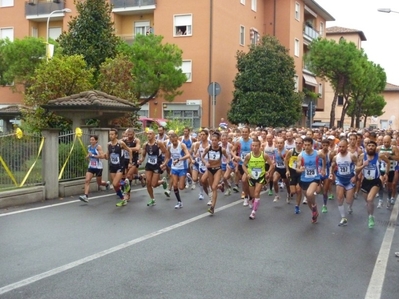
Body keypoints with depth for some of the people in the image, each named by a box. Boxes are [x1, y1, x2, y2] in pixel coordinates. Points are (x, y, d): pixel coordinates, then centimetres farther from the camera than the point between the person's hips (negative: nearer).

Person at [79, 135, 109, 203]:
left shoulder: (98, 147, -12)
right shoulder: (89, 147, 7)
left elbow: (102, 156, -23)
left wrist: (93, 155, -24)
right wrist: (88, 156, 2)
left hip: (98, 167, -5)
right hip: (91, 167, 5)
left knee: (99, 183, 10)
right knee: (87, 180, -13)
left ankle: (107, 183, 44)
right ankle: (86, 196, -17)